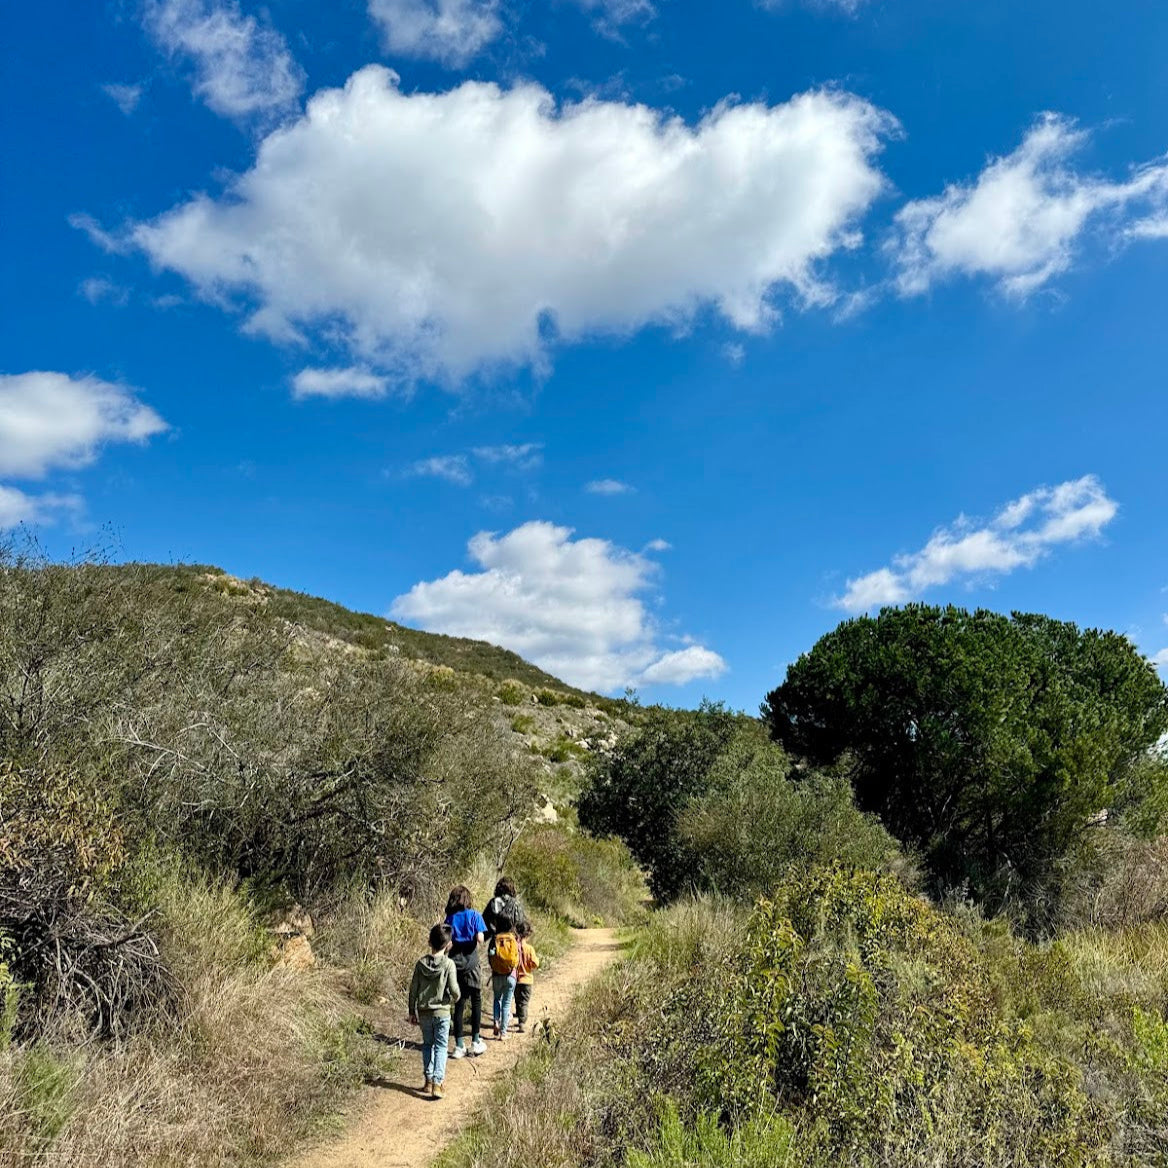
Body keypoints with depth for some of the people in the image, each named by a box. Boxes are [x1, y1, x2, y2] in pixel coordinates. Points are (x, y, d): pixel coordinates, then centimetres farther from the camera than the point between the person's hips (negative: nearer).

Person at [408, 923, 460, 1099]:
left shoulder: (421, 963, -4)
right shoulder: (448, 964, -13)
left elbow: (413, 990, 0)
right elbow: (454, 991, -15)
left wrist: (413, 1012, 10)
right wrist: (453, 999, 8)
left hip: (424, 1012, 3)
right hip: (442, 1012, -3)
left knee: (427, 1045, 18)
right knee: (440, 1047, 4)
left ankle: (428, 1080, 22)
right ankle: (437, 1083, -5)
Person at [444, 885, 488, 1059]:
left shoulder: (450, 918, 3)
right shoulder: (474, 915, -5)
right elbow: (480, 938, -14)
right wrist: (475, 939, 8)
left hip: (455, 965, 3)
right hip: (471, 965, -3)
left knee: (459, 1005, 8)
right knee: (476, 1002, 12)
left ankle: (459, 1046, 9)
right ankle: (475, 1042, 15)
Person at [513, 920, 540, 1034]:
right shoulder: (529, 948, -16)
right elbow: (535, 964, -12)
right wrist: (537, 958, 6)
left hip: (515, 979, 4)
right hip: (526, 979, -3)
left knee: (518, 1001, 18)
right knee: (524, 1002, 1)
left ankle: (520, 1021, 28)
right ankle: (522, 1023, -9)